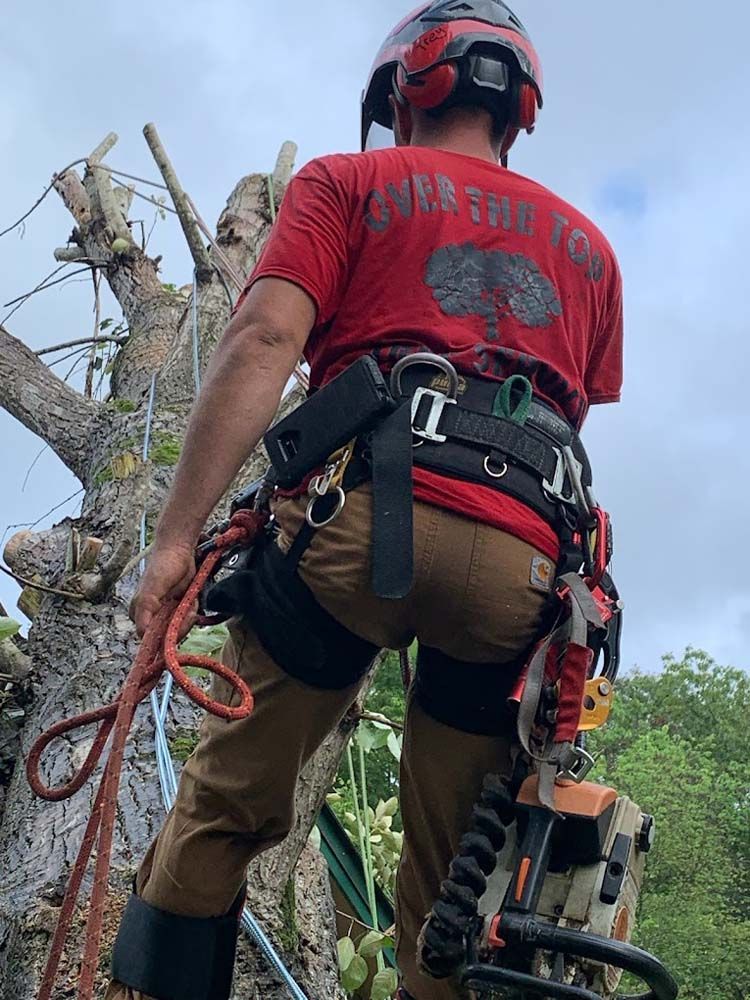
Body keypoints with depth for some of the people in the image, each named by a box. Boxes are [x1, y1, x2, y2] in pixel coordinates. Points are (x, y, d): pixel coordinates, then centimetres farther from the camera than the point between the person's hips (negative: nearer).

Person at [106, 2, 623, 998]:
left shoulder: (349, 182, 16)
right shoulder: (587, 242, 29)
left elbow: (265, 338, -2)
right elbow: (576, 422, 21)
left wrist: (176, 537, -8)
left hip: (365, 511, -3)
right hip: (521, 562, 4)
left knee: (225, 809, 9)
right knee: (451, 882, 12)